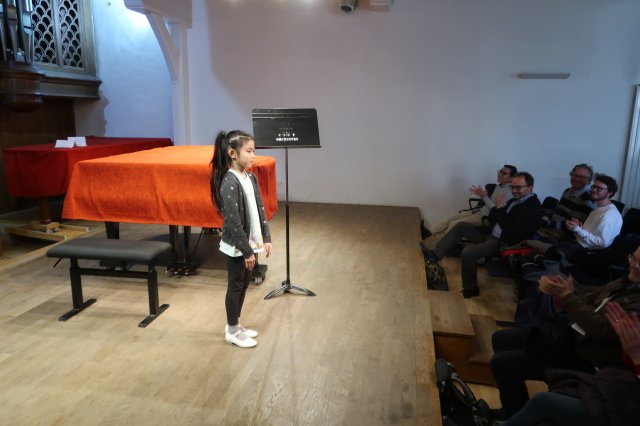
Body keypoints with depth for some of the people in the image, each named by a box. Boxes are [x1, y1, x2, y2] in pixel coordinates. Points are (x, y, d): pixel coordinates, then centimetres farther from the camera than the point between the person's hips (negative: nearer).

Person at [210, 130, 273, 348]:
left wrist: (266, 238, 7)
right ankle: (232, 332, 23)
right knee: (235, 287, 6)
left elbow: (260, 209, 10)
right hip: (236, 246, -8)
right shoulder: (229, 183, -22)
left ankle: (234, 325, 34)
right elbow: (233, 221, -22)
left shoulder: (251, 177, 4)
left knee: (244, 284, 18)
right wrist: (246, 251, -19)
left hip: (249, 242, 8)